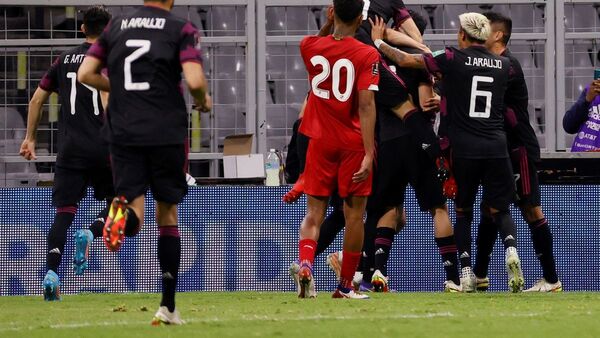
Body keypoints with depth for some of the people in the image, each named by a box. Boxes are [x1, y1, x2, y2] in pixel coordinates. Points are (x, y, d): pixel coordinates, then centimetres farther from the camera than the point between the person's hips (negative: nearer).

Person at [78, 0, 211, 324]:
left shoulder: (116, 26, 10)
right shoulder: (181, 29, -2)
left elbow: (85, 73, 6)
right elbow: (195, 81, -14)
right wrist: (203, 101, 9)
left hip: (123, 134, 2)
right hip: (167, 133, -2)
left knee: (135, 209, 1)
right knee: (168, 214, 12)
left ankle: (124, 214, -39)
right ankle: (168, 307, 12)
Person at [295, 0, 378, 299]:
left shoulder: (310, 47, 0)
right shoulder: (367, 55, -11)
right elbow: (366, 105, -17)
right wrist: (368, 155, -20)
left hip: (320, 141, 3)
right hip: (353, 145, -3)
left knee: (314, 211, 6)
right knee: (354, 213, 8)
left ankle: (305, 264, -22)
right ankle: (345, 286, 13)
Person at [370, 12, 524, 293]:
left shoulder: (454, 60, -3)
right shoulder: (503, 65, 9)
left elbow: (405, 60, -1)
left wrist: (378, 42, 14)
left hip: (464, 150, -2)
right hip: (496, 148, 2)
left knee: (463, 211, 14)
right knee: (499, 209, 11)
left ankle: (466, 274, 4)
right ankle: (511, 251, -18)